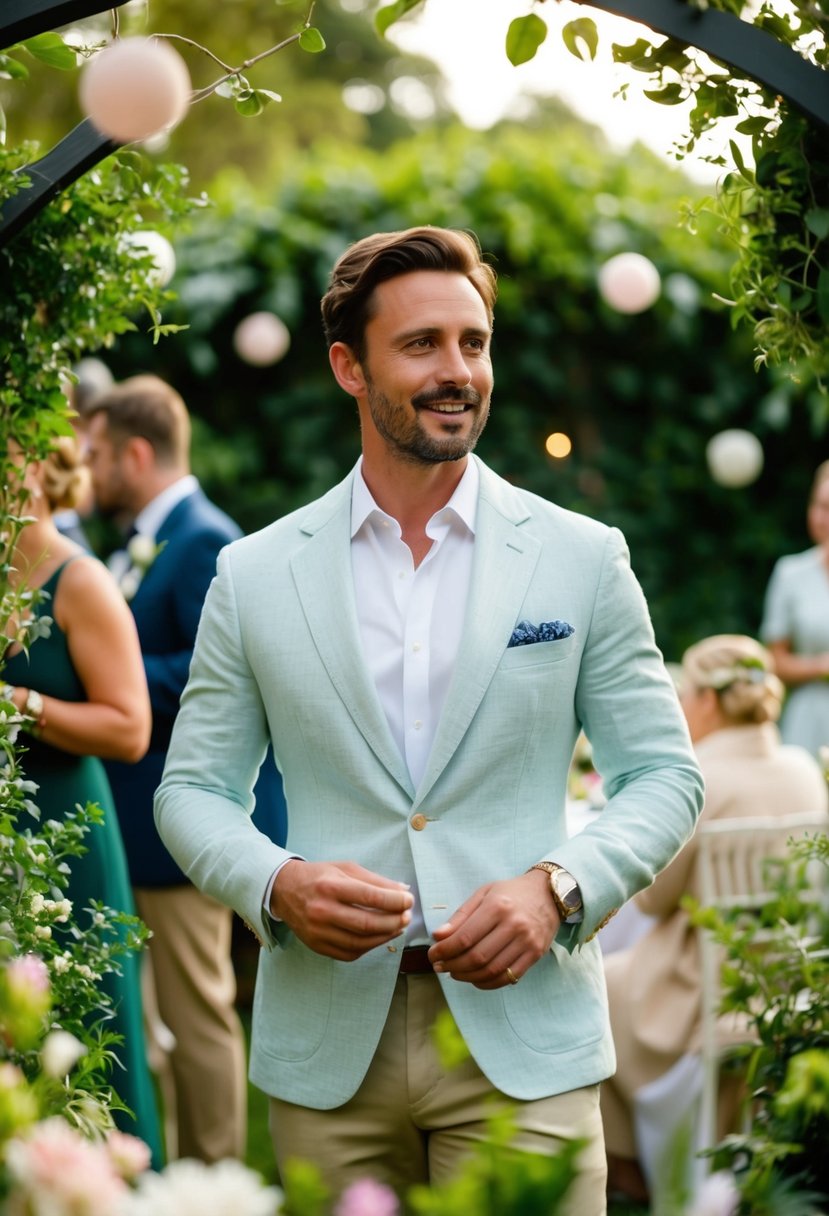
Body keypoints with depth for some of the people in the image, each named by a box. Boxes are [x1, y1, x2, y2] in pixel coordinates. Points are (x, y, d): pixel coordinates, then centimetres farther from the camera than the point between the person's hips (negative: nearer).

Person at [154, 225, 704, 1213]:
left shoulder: (582, 558, 4)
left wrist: (558, 887, -12)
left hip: (523, 1031, -1)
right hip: (325, 1046, 1)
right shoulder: (253, 575, 6)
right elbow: (193, 788, 9)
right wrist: (277, 886, -11)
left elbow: (663, 773, 5)